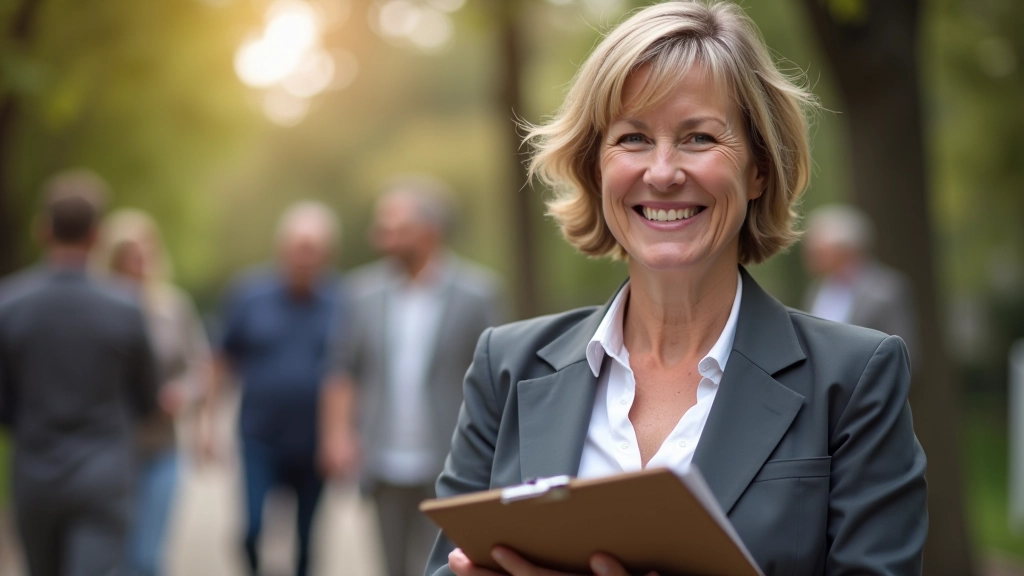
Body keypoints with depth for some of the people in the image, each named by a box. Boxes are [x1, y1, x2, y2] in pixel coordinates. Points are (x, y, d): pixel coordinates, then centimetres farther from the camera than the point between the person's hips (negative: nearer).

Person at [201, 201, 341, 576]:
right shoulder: (250, 295, -1)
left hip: (317, 445, 0)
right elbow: (225, 359, 8)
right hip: (260, 440, 0)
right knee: (254, 529, -10)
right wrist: (207, 416, 6)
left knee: (309, 541, 7)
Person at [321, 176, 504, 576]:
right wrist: (339, 435, -1)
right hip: (386, 467, 4)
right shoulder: (365, 291, 7)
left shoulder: (477, 292, -2)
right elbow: (343, 369, 10)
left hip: (448, 471, -3)